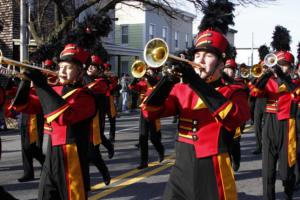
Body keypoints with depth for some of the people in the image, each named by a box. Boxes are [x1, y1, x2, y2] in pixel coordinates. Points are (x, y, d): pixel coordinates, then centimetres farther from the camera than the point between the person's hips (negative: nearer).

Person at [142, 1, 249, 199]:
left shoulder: (234, 91, -2)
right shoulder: (182, 88, 8)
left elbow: (235, 118, -23)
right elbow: (150, 112, -1)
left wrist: (197, 82, -25)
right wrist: (168, 81, -17)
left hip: (212, 174, -3)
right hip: (181, 172, 3)